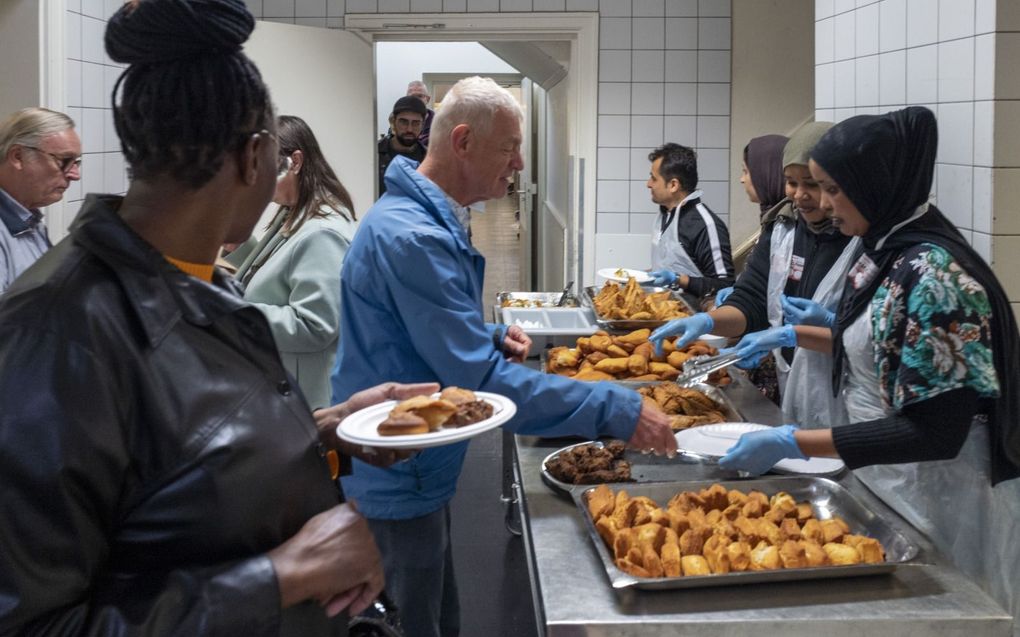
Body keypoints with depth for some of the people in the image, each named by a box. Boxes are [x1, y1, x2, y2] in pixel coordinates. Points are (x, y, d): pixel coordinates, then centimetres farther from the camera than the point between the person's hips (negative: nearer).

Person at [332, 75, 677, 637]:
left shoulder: (423, 217, 7)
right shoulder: (413, 238, -27)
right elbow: (481, 381, -30)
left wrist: (493, 338, 1)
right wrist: (615, 411, -28)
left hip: (416, 473, 10)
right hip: (396, 483, -10)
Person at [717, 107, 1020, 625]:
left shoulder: (933, 273, -24)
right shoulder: (888, 252, 3)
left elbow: (935, 431, -26)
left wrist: (793, 443, -27)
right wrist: (815, 332, 13)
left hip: (938, 502, -8)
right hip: (887, 483, 8)